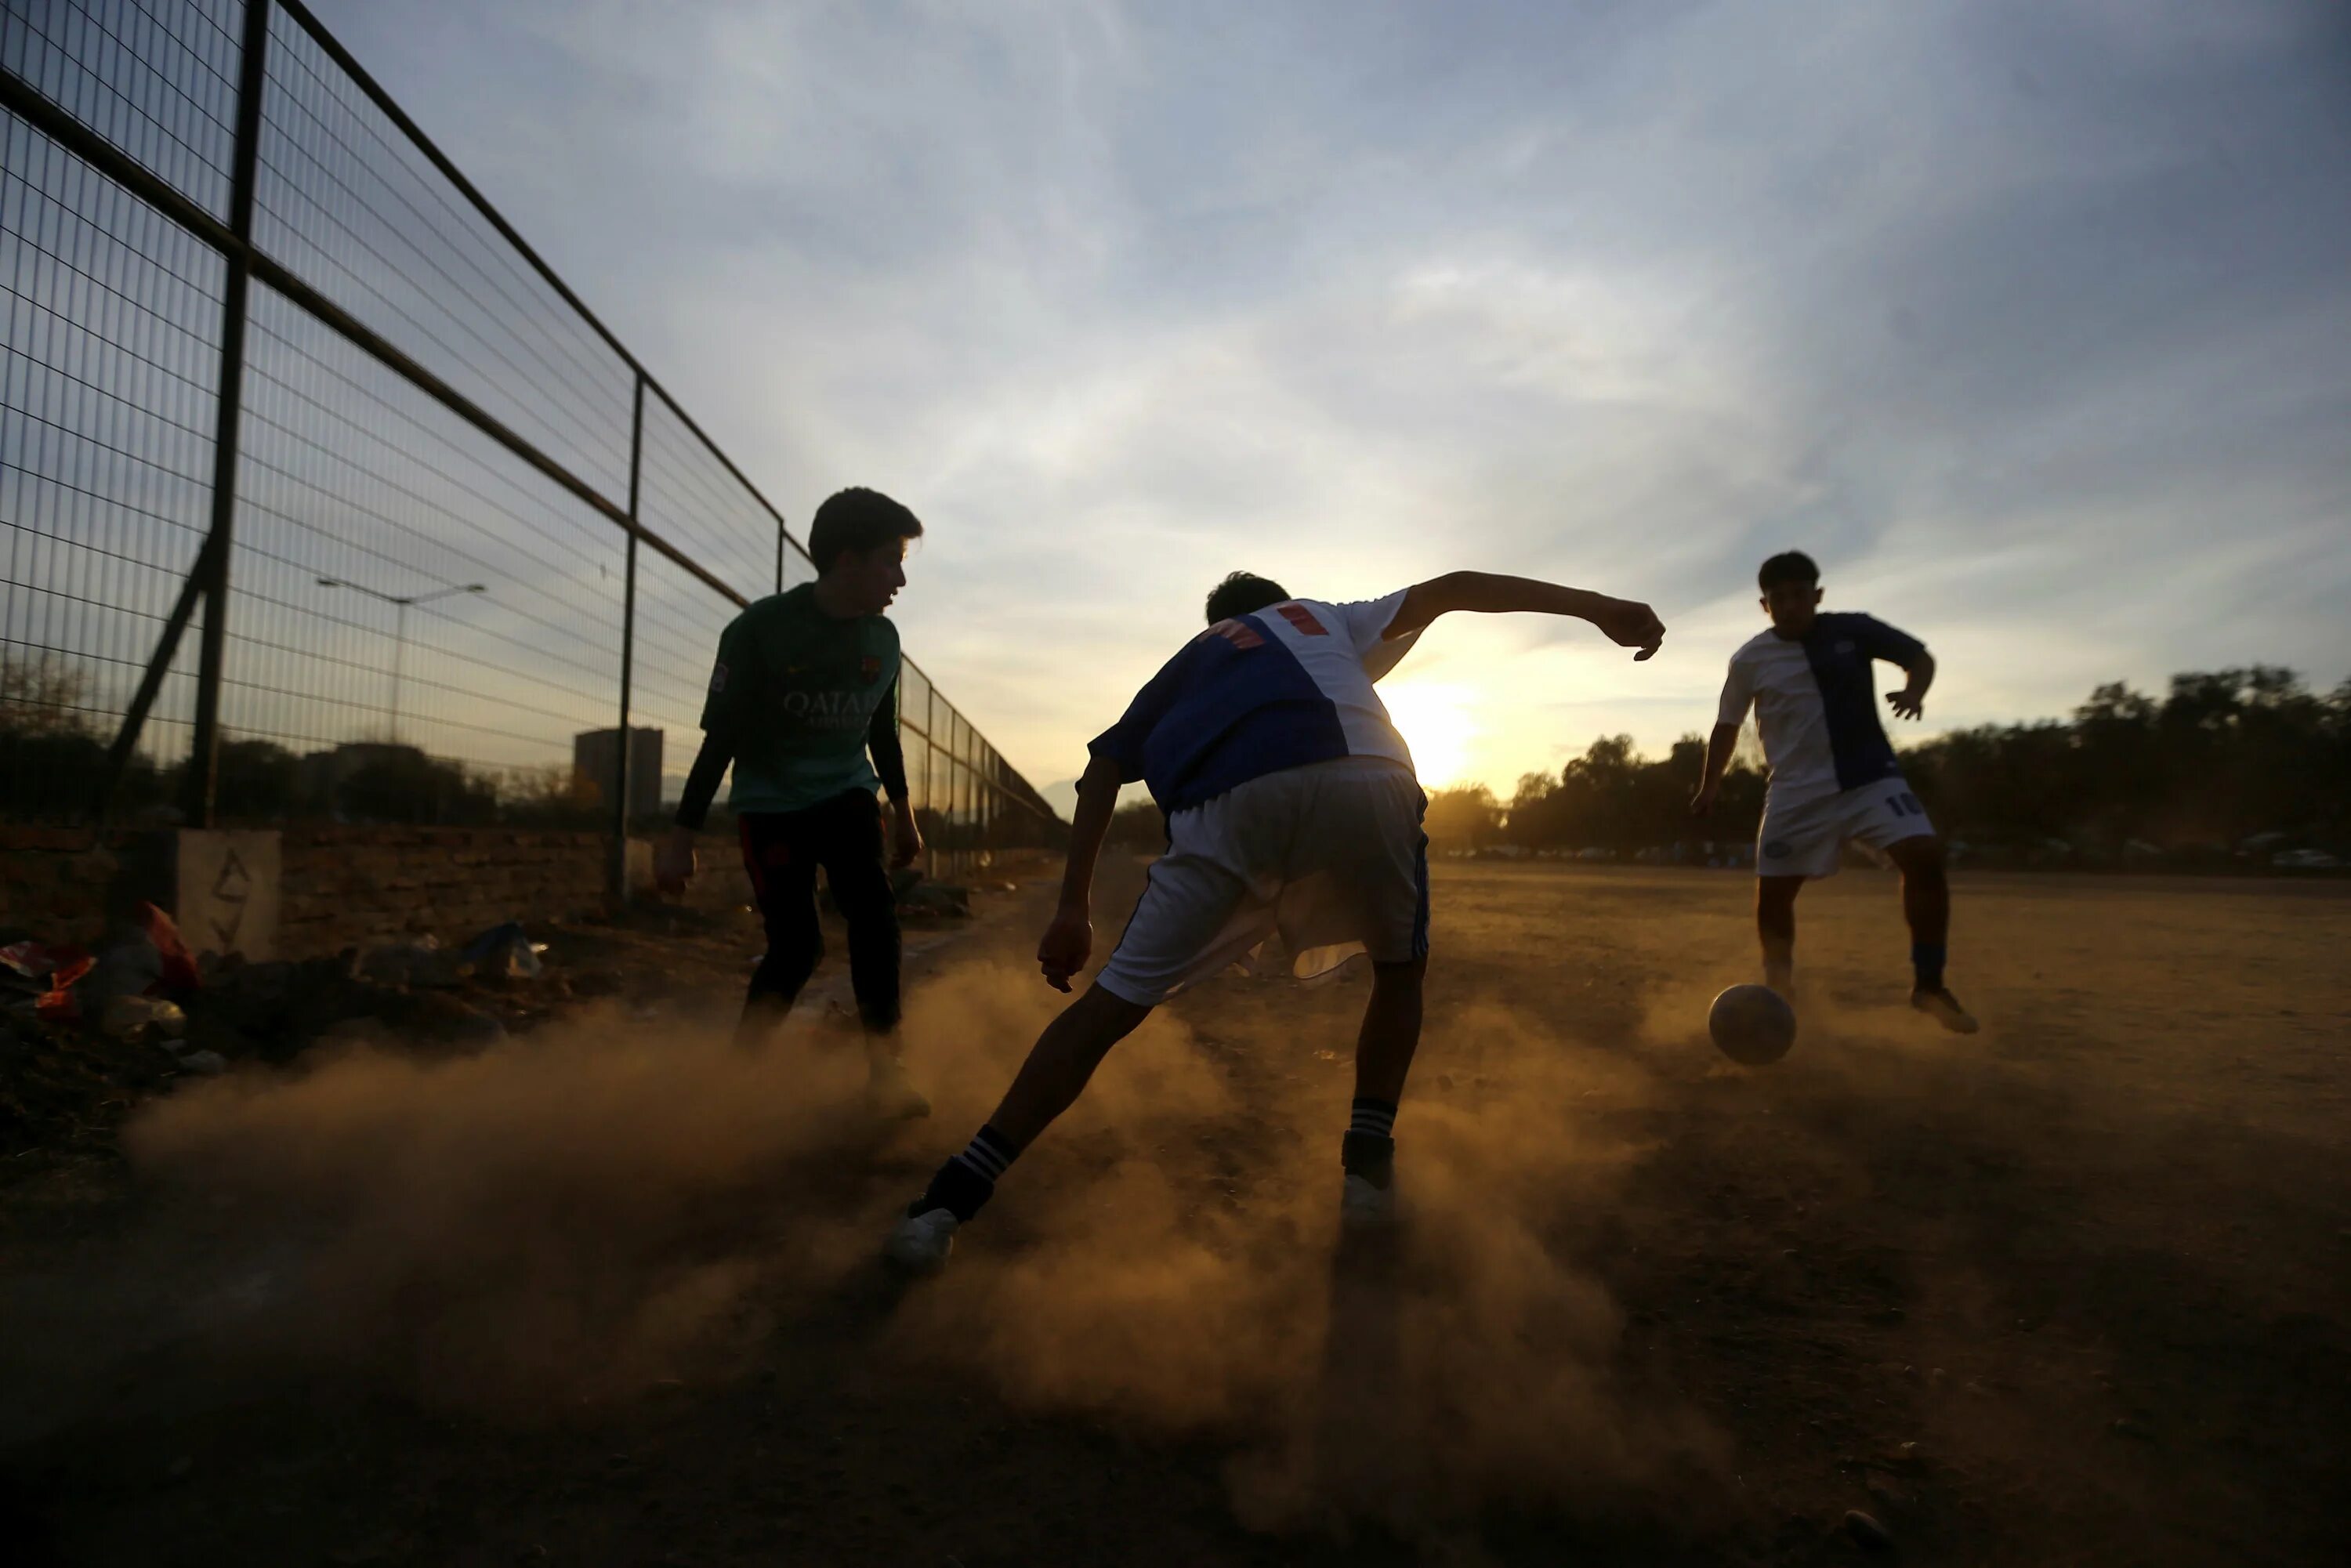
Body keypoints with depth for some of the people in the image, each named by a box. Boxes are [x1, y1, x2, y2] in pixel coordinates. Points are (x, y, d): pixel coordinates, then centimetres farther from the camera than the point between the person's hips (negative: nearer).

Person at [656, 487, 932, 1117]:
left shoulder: (883, 639, -2)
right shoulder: (760, 630, -17)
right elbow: (720, 738, -13)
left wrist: (903, 814, 16)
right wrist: (682, 836, -12)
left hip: (846, 794, 4)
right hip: (771, 804, -4)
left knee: (874, 910, -15)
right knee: (796, 943, -9)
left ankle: (885, 1072, -8)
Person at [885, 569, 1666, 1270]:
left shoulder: (1191, 658, 38)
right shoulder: (1335, 619, 39)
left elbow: (1105, 763, 24)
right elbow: (1452, 588, 26)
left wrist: (1074, 908, 21)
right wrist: (1595, 607, 21)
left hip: (1228, 801, 1)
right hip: (1364, 780, 0)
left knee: (1112, 1003, 9)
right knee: (1401, 967, 28)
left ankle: (950, 1199, 7)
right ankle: (1368, 1162, 20)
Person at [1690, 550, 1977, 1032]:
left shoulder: (1853, 630, -3)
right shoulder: (1750, 660, -2)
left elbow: (1919, 656, 9)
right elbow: (1727, 724, 10)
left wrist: (1914, 693, -12)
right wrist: (1711, 784, 7)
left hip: (1870, 776, 0)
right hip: (1798, 792, 1)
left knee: (1925, 857, -19)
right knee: (1772, 892, -2)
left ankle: (1928, 985, -4)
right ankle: (1778, 988, 20)